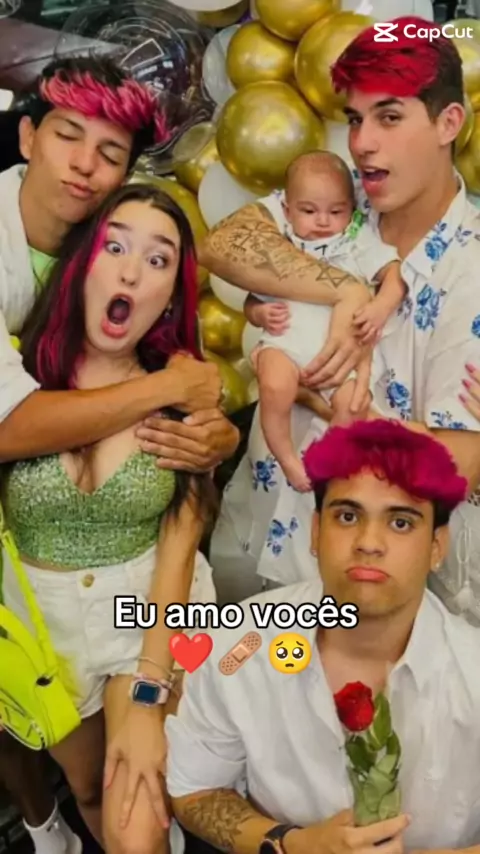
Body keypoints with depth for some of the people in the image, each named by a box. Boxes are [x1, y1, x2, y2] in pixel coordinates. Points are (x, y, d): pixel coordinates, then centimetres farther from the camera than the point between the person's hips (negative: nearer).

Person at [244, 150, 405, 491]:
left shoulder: (359, 242, 17)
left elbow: (394, 273, 5)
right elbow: (252, 302, 21)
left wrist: (381, 308, -14)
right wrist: (261, 314, -3)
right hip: (288, 339, 0)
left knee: (352, 402, -29)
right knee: (274, 388, -32)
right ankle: (287, 459, -11)